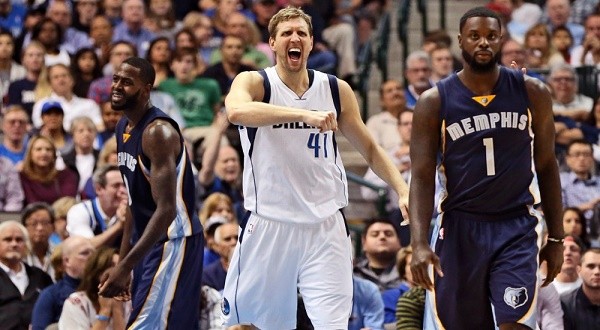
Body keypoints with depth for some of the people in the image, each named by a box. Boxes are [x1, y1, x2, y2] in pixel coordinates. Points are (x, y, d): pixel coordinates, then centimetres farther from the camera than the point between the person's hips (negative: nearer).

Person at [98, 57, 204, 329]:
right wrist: (122, 261, 16)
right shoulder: (123, 128, 10)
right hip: (147, 241, 10)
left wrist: (125, 267, -28)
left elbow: (166, 210, -26)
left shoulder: (158, 132, -20)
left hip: (173, 241, -10)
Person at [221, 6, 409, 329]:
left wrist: (403, 191, 2)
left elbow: (370, 149, 18)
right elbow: (236, 111, -30)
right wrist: (304, 114, -41)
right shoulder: (253, 83, -5)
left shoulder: (336, 90, 6)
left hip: (325, 227, 2)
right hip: (268, 225, -2)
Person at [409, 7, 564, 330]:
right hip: (459, 227, 0)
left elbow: (546, 166, 9)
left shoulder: (531, 93, 1)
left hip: (517, 229, 0)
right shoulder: (434, 102, -3)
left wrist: (556, 238, 7)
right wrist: (419, 244, -18)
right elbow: (422, 178, -6)